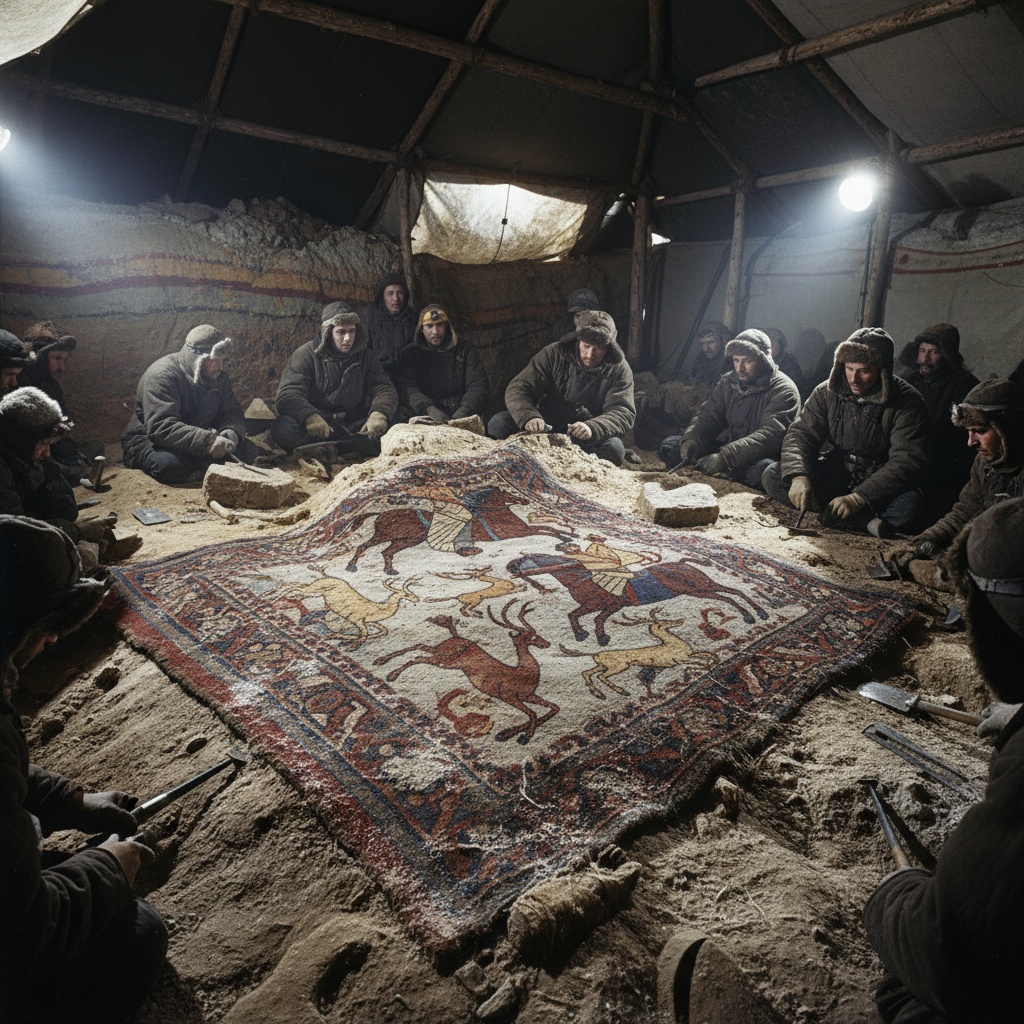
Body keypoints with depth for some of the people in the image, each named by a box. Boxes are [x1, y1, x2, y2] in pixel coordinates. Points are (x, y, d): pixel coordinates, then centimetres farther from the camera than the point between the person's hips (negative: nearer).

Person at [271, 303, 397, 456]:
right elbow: (288, 395, -12)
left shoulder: (364, 355, 9)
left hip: (354, 424, 2)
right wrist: (309, 417, -36)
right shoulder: (306, 355, -1)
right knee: (283, 428, -32)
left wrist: (379, 413, -24)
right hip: (318, 425, -2)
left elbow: (384, 388, 2)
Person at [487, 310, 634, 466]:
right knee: (499, 423, -22)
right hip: (545, 427, 1)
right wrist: (529, 417, -33)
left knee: (614, 447, -33)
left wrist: (592, 428, -38)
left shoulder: (619, 370, -6)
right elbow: (518, 389, -9)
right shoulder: (553, 354, -4)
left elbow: (623, 413, -16)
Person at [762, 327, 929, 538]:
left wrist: (859, 498, -40)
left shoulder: (907, 403, -16)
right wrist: (799, 477, -32)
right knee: (773, 475, -22)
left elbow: (907, 461, -25)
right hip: (835, 475, 4)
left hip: (878, 485, -4)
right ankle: (864, 521, -27)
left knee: (909, 501, -37)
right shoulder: (827, 392, -5)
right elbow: (801, 434, -9)